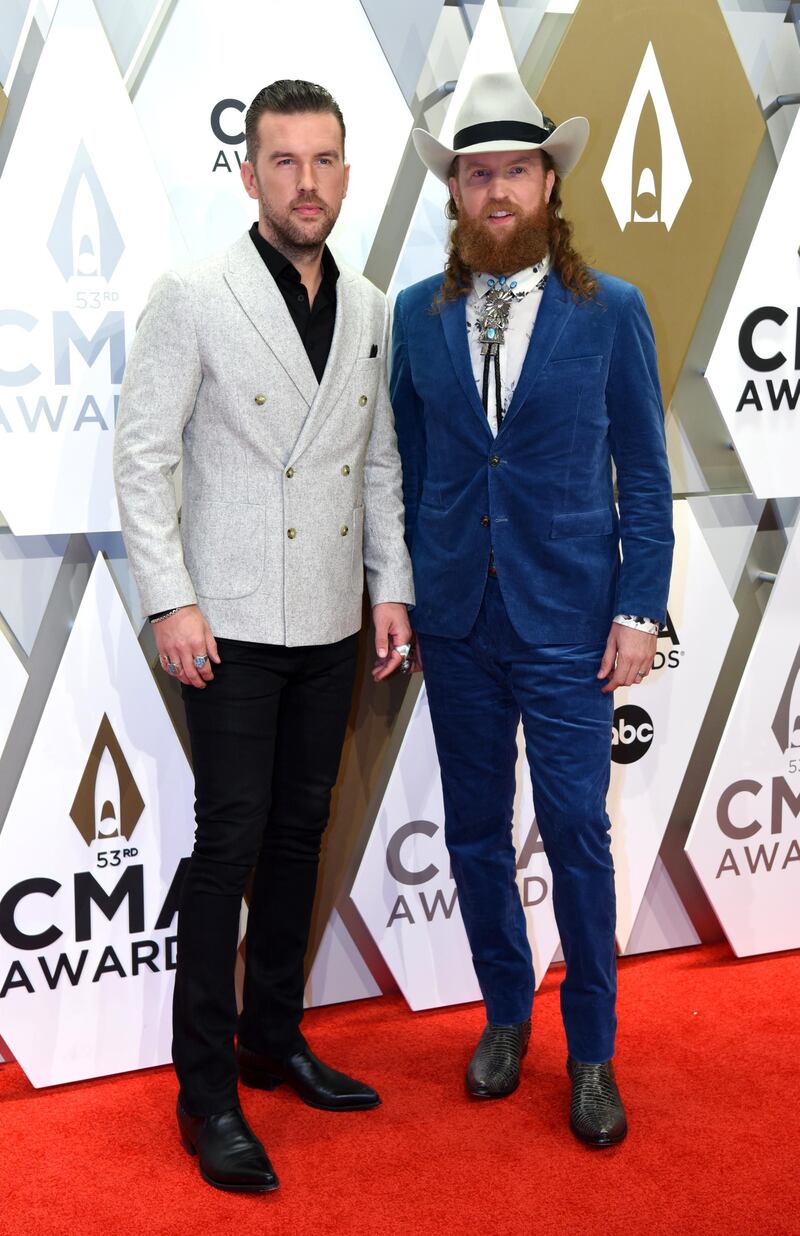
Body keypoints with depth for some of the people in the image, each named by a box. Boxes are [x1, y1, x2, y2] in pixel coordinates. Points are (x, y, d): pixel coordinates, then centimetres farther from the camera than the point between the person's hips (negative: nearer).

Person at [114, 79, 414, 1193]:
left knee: (300, 834, 13)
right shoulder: (195, 300, -8)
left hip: (331, 627, 5)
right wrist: (171, 601, -14)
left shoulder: (370, 309, 8)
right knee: (229, 846, -2)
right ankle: (208, 1093, 9)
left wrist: (391, 588, 8)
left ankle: (273, 1040, 29)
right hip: (234, 625, -5)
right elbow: (143, 457, -8)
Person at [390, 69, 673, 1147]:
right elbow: (406, 467, 8)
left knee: (577, 835, 1)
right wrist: (400, 595, 4)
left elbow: (645, 474, -1)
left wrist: (639, 612, -7)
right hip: (456, 619, 3)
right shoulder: (418, 315, 4)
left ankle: (591, 1052, 20)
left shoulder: (611, 311, -2)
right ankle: (506, 1010, 33)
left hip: (567, 622, -2)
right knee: (476, 833, 12)